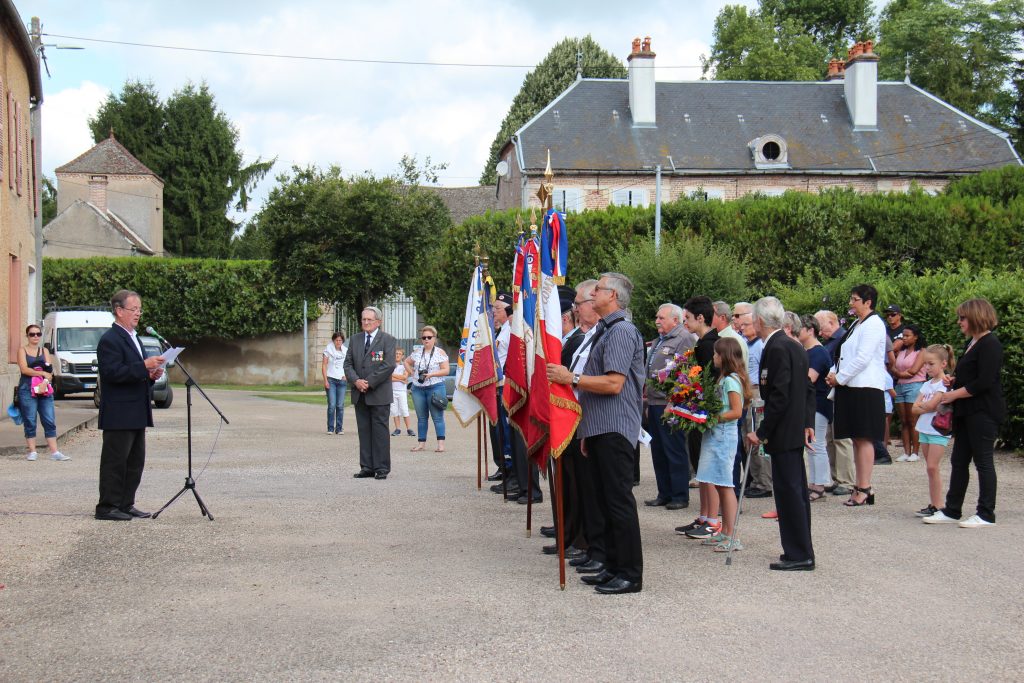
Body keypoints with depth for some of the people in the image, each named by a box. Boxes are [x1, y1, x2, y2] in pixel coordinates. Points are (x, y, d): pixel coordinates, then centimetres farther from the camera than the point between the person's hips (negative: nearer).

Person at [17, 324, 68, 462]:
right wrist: (42, 373, -9)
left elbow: (49, 370, 6)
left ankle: (54, 452, -4)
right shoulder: (22, 350, 5)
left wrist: (45, 382, -12)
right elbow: (24, 369, -8)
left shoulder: (44, 351, 16)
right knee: (30, 422, -2)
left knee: (50, 421, -2)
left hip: (44, 390, 3)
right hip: (27, 390, -3)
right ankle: (32, 452, 4)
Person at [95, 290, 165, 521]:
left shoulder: (133, 337, 19)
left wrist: (151, 375, 8)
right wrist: (144, 367, -25)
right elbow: (113, 373, -22)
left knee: (135, 462, 11)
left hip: (136, 414, 10)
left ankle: (126, 504, 18)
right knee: (115, 462, -4)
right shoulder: (109, 340, -12)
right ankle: (107, 507, 2)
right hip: (118, 414, -10)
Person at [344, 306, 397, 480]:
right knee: (364, 431, 6)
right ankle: (367, 467, 10)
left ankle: (382, 468, 2)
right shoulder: (355, 340, 14)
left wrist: (370, 383, -14)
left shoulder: (387, 340, -2)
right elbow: (348, 363, 11)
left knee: (380, 431, -3)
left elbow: (389, 365, -11)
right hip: (360, 394, 5)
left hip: (379, 394, -5)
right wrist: (356, 381, -7)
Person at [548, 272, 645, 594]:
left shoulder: (622, 331, -13)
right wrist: (587, 434, 22)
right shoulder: (604, 331, 18)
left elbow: (613, 384, -22)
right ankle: (612, 564, 22)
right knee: (606, 498, 14)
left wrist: (571, 378, -16)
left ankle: (631, 574, -4)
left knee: (619, 499, -8)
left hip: (615, 430, -10)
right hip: (601, 429, 10)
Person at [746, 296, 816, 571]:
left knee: (789, 491, -5)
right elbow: (808, 389, 16)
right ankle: (800, 550, 22)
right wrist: (807, 423, 16)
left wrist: (762, 432, -17)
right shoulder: (794, 346, 13)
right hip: (796, 429, 10)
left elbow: (779, 396, -22)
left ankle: (799, 555, -1)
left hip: (783, 433, -10)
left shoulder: (776, 349, -17)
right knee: (796, 491, 15)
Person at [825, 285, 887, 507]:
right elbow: (845, 356, 23)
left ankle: (865, 489, -6)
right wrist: (834, 373, 6)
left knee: (864, 439, -8)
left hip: (865, 389, -9)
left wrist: (839, 378, -12)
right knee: (856, 439, 10)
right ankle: (860, 486, 14)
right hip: (851, 388, 9)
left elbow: (862, 358, -17)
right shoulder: (856, 324, 19)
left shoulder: (873, 324, -9)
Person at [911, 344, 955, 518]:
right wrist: (929, 407, -11)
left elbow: (931, 404, -20)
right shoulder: (927, 384, 14)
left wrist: (921, 405, -1)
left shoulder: (945, 384, -9)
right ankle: (934, 503, 10)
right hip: (925, 429, 8)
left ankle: (937, 505, -8)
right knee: (930, 468, 7)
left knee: (932, 467, -12)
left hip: (939, 431, -8)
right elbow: (915, 409, 6)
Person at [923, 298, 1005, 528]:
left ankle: (986, 515, 4)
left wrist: (955, 394, -14)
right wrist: (954, 382, 9)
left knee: (983, 461, -3)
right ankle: (951, 511, 16)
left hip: (983, 412, -10)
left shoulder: (990, 344, -14)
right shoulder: (972, 343, 16)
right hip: (967, 413, 10)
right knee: (959, 461, 11)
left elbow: (984, 382, -21)